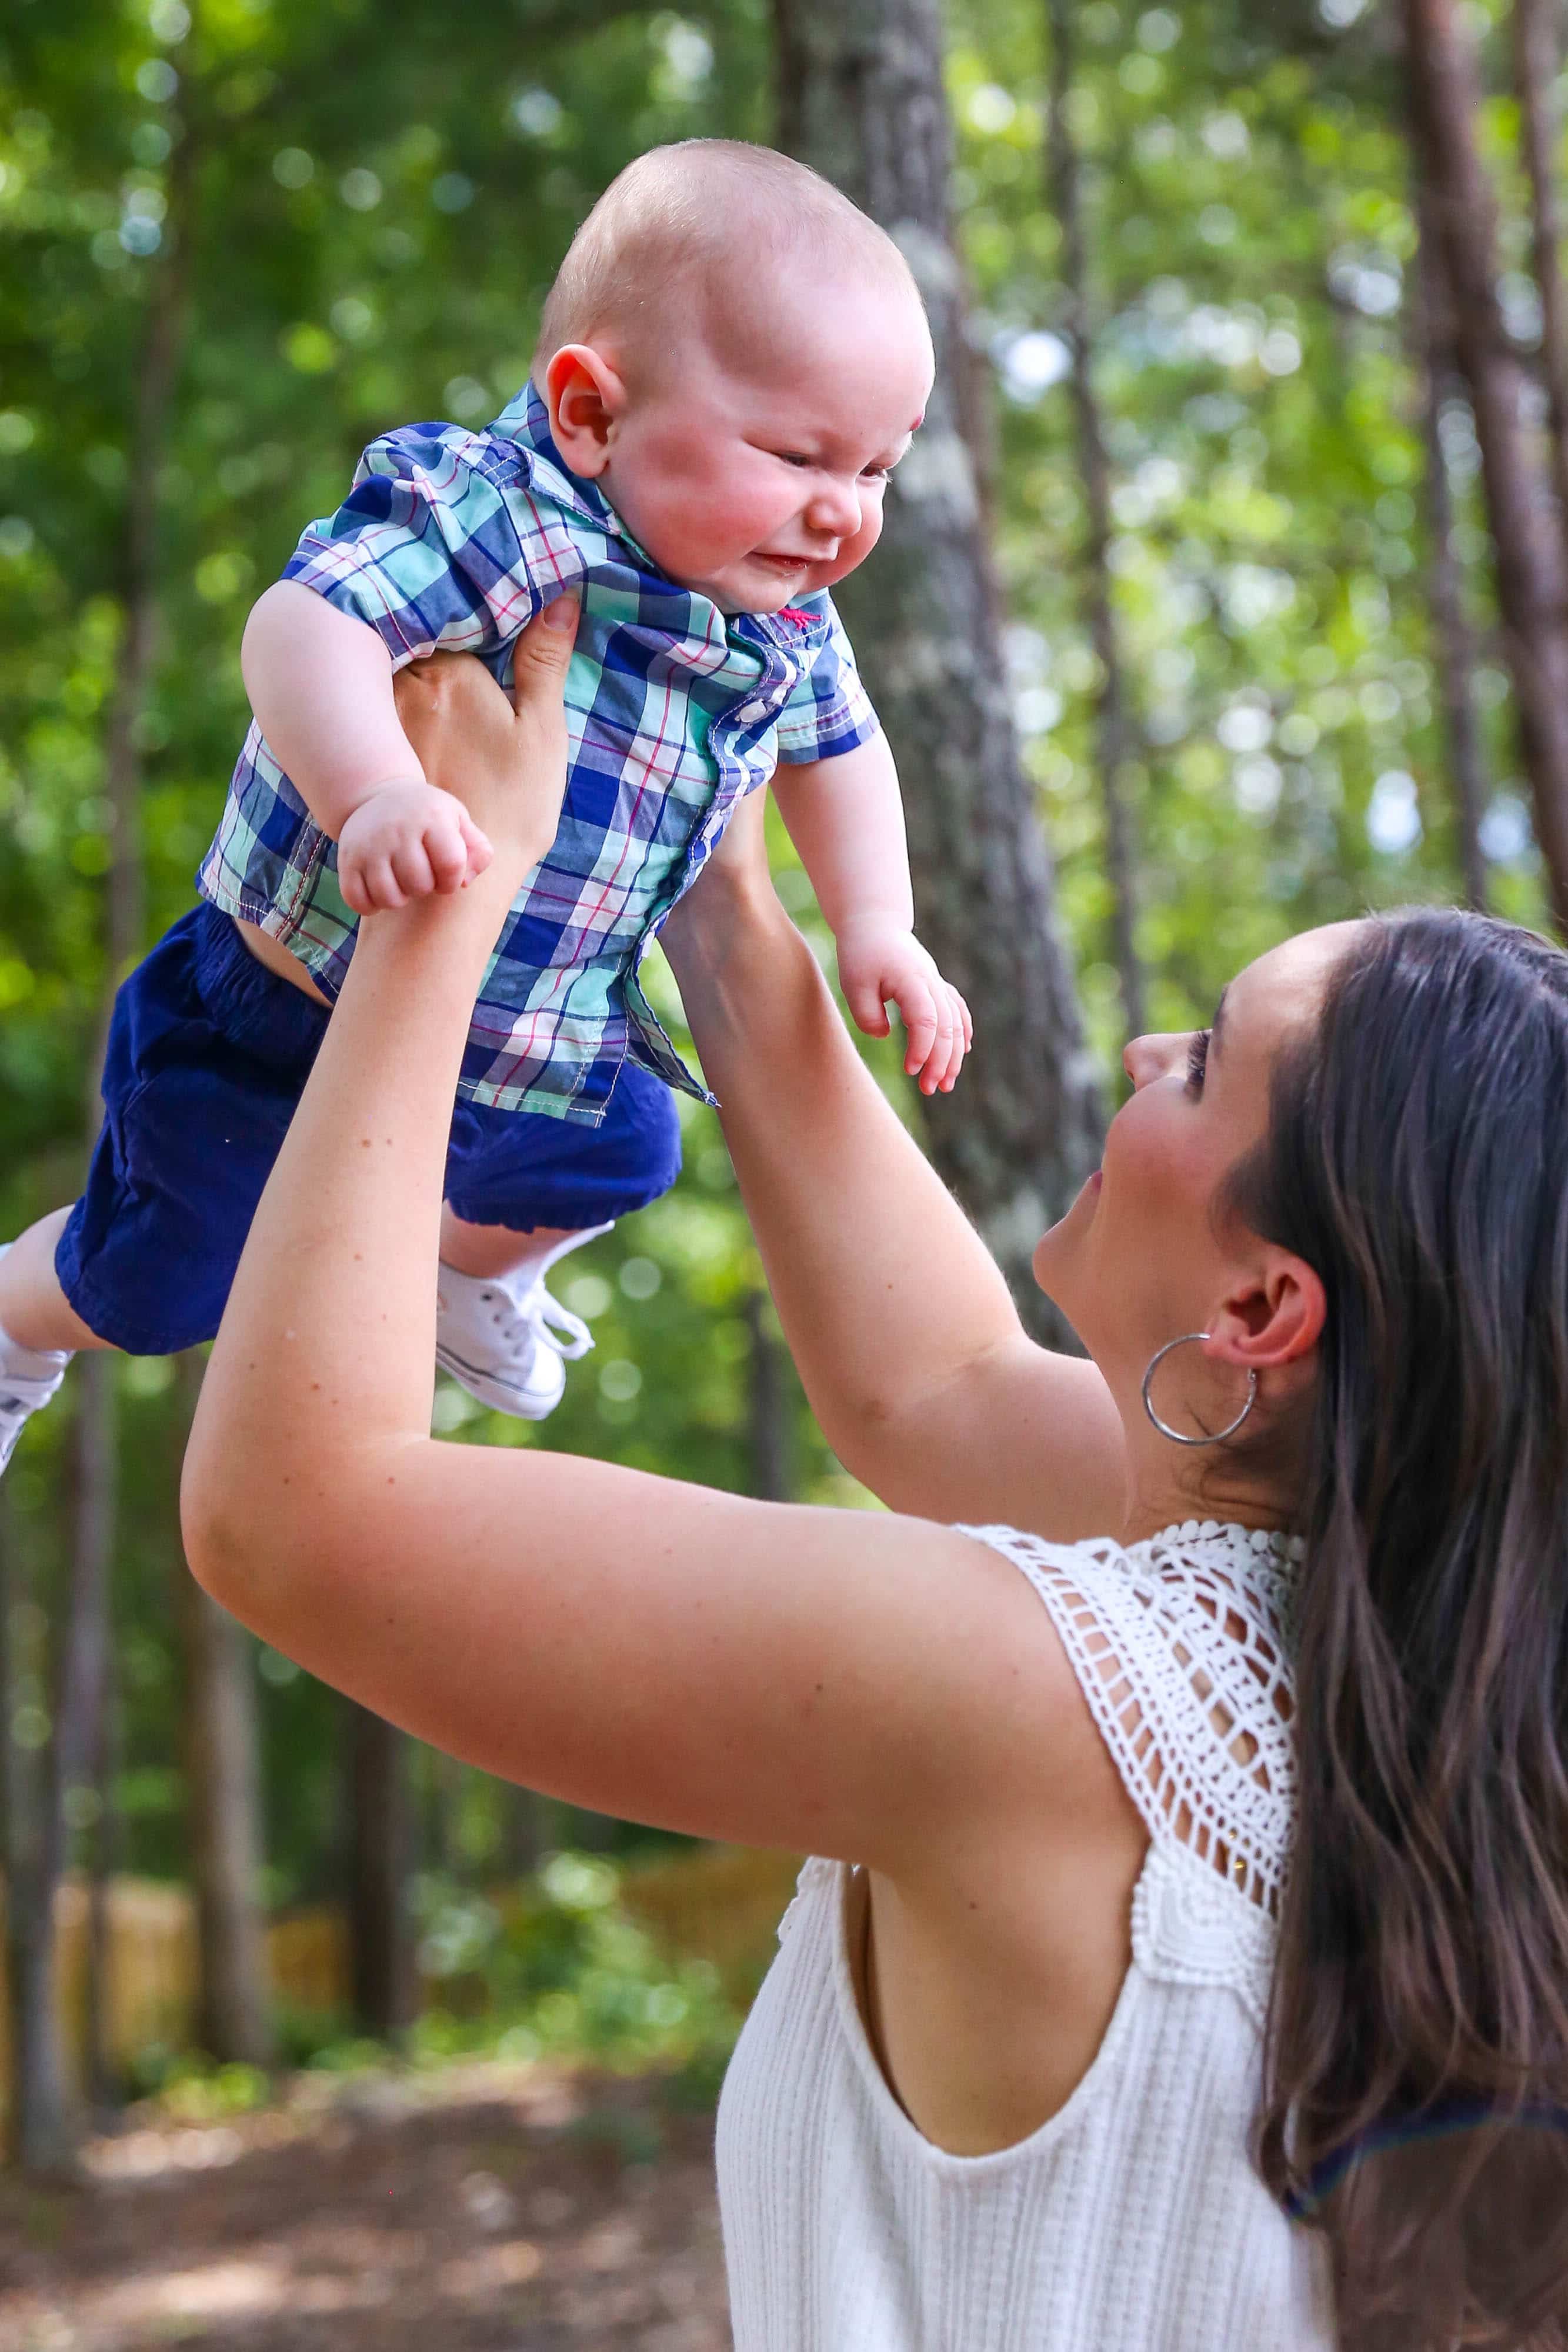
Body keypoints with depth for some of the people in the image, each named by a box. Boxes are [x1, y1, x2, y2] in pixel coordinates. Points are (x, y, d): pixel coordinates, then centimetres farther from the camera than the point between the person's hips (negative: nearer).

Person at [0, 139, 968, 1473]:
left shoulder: (786, 623, -7)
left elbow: (833, 749, 12)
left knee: (618, 1159, 29)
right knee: (156, 1288, 10)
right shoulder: (492, 515, -32)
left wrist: (877, 931, 4)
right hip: (285, 1032, -6)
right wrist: (376, 796, -60)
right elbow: (309, 624, -45)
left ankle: (471, 1269, 62)